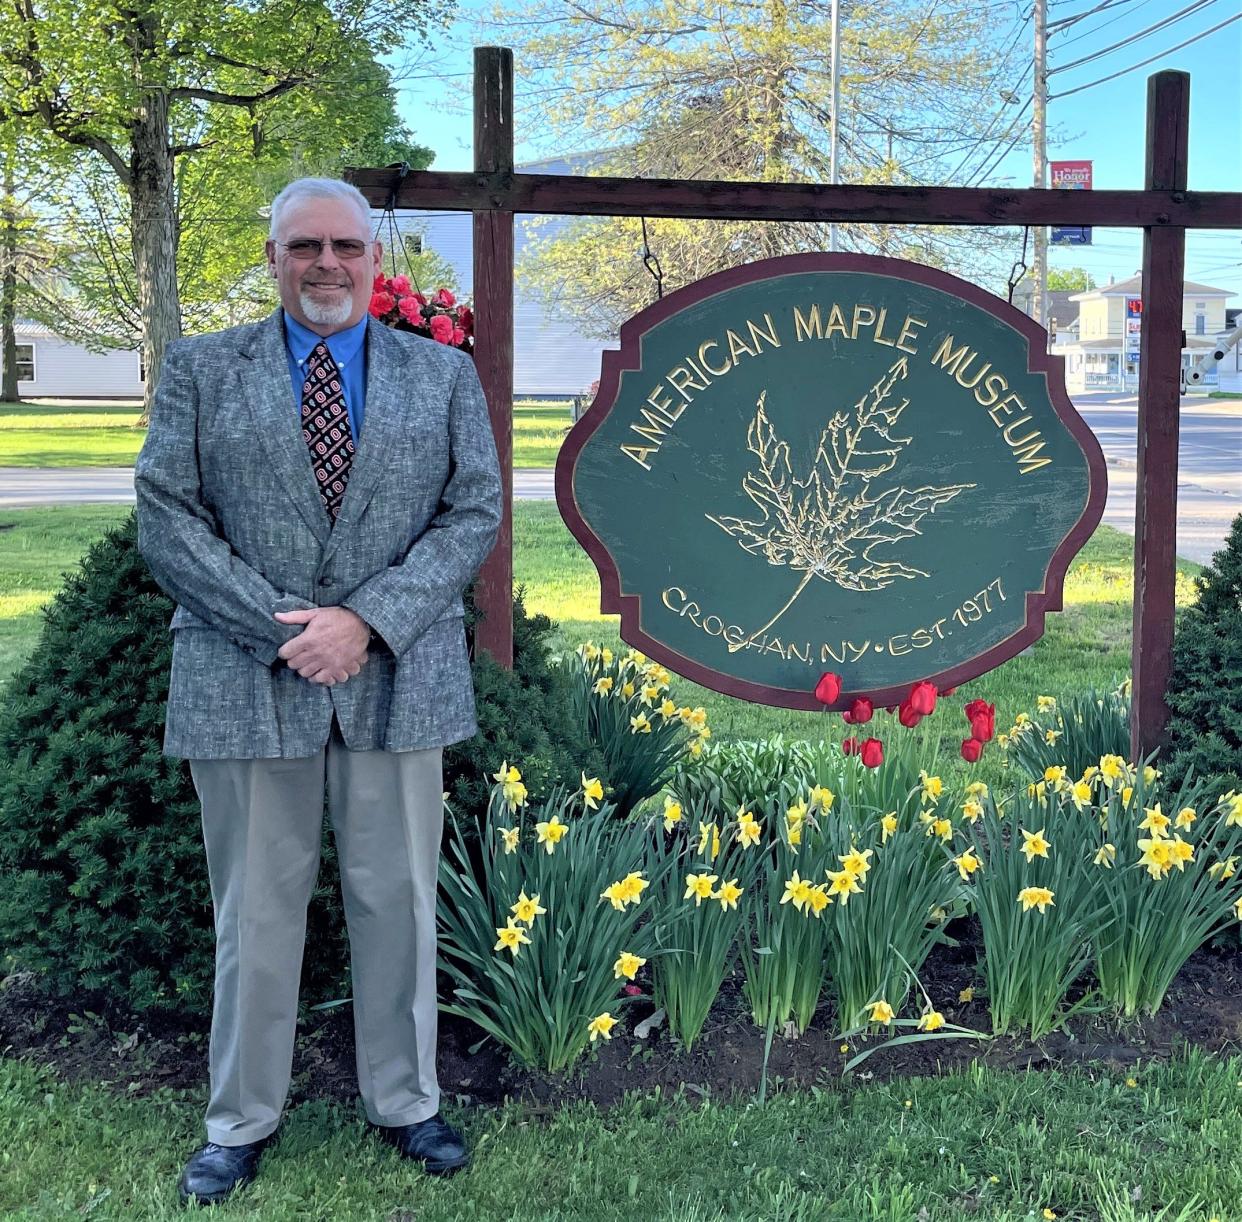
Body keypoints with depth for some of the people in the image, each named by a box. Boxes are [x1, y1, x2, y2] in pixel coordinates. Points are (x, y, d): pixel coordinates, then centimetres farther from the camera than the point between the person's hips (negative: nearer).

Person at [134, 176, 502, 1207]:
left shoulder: (445, 375, 10)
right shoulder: (201, 369, 7)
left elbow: (474, 513, 1)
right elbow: (165, 516, -1)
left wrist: (368, 620, -12)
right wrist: (281, 625, -12)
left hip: (399, 677, 1)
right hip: (246, 682, -1)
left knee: (398, 900, 9)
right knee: (254, 910, 6)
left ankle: (404, 1102, 26)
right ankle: (242, 1121, 22)